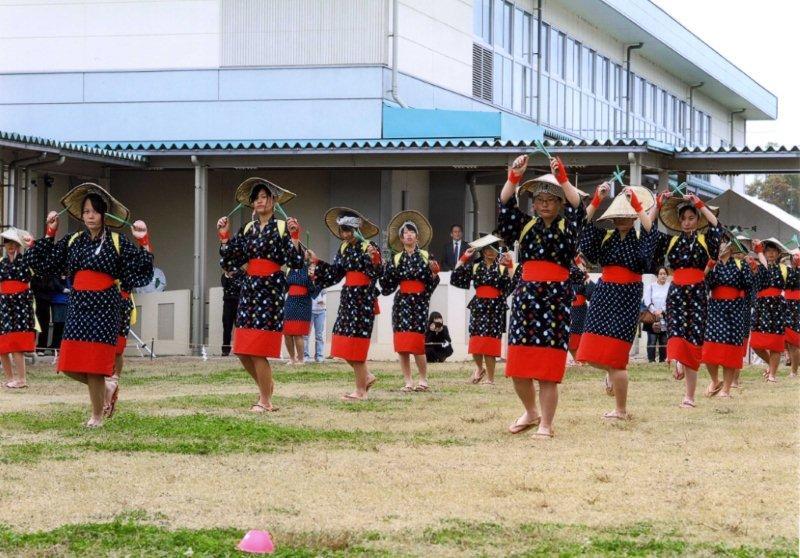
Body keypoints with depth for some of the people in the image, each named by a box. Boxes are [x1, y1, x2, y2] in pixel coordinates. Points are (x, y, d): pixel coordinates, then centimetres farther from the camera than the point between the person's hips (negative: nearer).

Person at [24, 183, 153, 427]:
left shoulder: (118, 242, 0)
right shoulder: (72, 241, 10)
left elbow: (139, 272, -4)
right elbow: (46, 265, 12)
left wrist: (143, 242, -14)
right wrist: (50, 233, 8)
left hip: (104, 308, -4)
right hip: (78, 306, 4)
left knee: (95, 367, -6)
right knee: (71, 366, 0)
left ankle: (97, 416, 10)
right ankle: (105, 387, 25)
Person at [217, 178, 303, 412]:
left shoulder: (282, 227, -3)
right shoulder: (248, 229, 13)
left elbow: (296, 262, -11)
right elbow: (230, 262, 13)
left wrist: (294, 236, -21)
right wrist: (224, 236, 7)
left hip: (271, 289, -6)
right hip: (249, 288, 6)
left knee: (258, 351, -9)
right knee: (243, 351, 5)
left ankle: (265, 401, 3)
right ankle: (267, 385, 25)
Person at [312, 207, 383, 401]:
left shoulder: (369, 248, -11)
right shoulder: (344, 249, 11)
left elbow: (377, 272, -22)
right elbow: (335, 273, 15)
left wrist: (373, 259, -40)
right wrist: (318, 263, 10)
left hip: (363, 298, -8)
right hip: (348, 297, 8)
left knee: (356, 341, -5)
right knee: (344, 341, 7)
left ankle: (361, 390, 4)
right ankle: (366, 377, 23)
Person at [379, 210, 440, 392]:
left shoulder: (426, 256, 4)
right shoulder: (396, 259, 9)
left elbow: (431, 283, 3)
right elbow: (388, 284, 6)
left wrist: (434, 273, -16)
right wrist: (381, 268, -5)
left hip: (420, 300, -2)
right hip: (402, 301, 2)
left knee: (417, 343, -8)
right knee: (402, 343, -2)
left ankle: (423, 379, 5)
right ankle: (408, 381, 3)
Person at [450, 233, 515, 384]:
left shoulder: (503, 268, 4)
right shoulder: (475, 267, 10)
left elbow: (512, 285, -10)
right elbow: (455, 278, 5)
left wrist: (510, 266, -17)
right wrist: (463, 258, 2)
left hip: (496, 308, -2)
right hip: (479, 306, 2)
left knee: (491, 342, -3)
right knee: (476, 340, 0)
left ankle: (490, 378, 4)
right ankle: (479, 368, 28)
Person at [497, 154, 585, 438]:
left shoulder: (567, 226, 5)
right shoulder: (526, 225, 12)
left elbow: (577, 206, -14)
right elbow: (506, 205, -2)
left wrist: (562, 177, -26)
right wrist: (514, 176, -17)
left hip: (556, 296, -3)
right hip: (526, 294, 3)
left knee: (548, 369, -5)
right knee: (518, 365, 3)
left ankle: (545, 425, 3)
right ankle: (531, 413, 26)